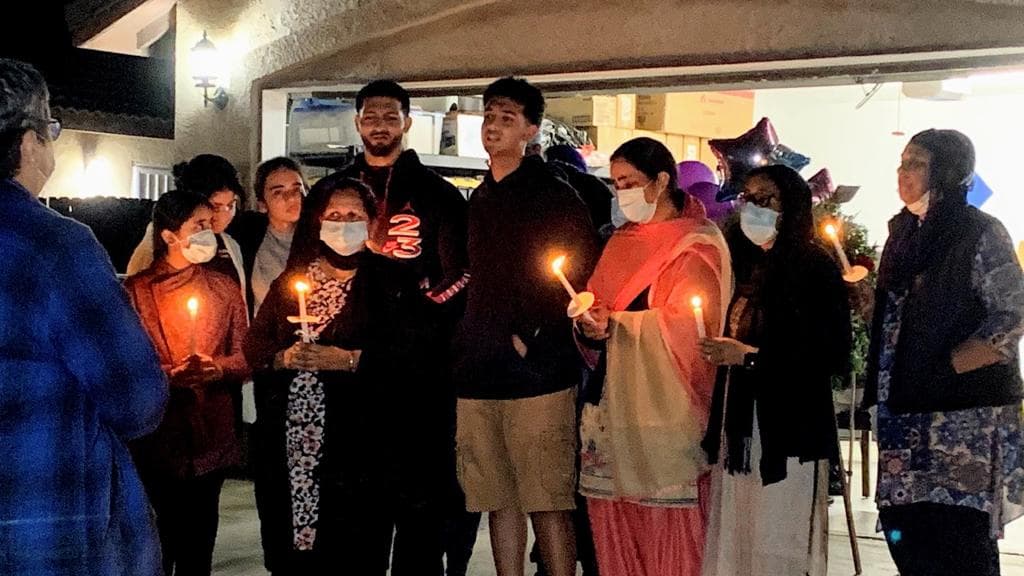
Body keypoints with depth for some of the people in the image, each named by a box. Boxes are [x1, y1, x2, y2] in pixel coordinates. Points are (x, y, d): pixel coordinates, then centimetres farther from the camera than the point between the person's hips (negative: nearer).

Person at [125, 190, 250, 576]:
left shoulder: (223, 287, 8)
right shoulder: (137, 290, -3)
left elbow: (244, 356, 5)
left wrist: (218, 368, -15)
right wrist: (169, 375, -22)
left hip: (213, 432, 3)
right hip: (159, 432, -3)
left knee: (200, 532, 7)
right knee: (167, 528, 1)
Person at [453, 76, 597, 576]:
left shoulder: (556, 197, -1)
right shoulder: (478, 202, 17)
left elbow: (578, 282, -7)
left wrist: (531, 340, -11)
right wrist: (467, 347, 10)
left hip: (537, 376, -6)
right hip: (478, 376, 6)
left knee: (548, 502, -4)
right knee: (500, 501, 10)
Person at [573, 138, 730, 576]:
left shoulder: (696, 245, -2)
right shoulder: (621, 242, 19)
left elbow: (686, 324, -14)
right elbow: (598, 307, 17)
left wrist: (615, 323, -20)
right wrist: (590, 327, -6)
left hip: (664, 405, -6)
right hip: (615, 403, 6)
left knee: (667, 520, -5)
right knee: (615, 521, 4)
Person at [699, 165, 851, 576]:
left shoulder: (815, 267, -6)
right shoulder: (749, 265, 15)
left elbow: (833, 356, -13)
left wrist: (749, 356, -13)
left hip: (789, 431, -7)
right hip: (740, 429, 7)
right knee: (735, 540, 7)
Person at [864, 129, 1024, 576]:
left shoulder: (981, 234, -7)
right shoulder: (905, 233, 13)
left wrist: (944, 369, -16)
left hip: (965, 417, -6)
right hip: (908, 416, 7)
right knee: (904, 529, 7)